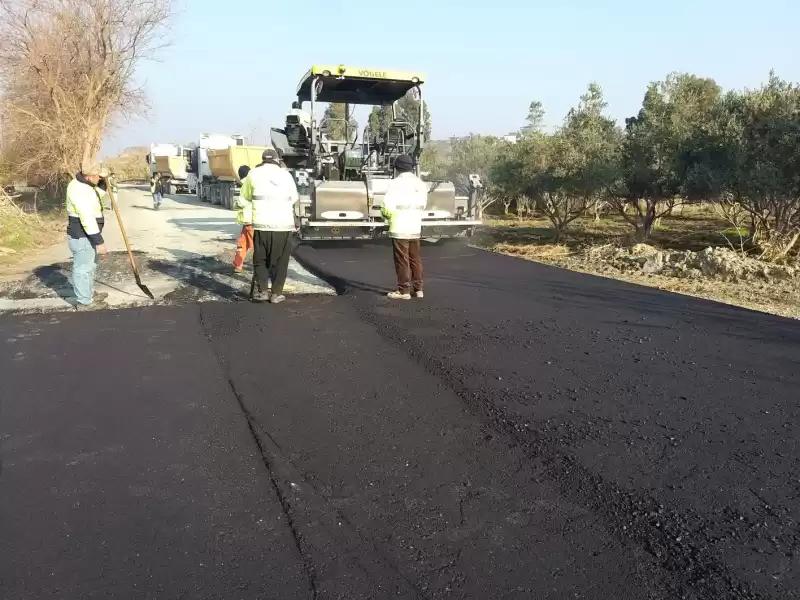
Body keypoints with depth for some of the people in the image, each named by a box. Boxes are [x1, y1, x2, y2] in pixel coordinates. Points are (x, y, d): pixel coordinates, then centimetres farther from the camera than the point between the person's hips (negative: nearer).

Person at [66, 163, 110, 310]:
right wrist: (99, 242, -27)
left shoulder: (83, 183, 6)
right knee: (83, 268, 1)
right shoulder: (79, 190, -25)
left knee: (90, 266, 22)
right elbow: (87, 219, -28)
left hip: (86, 234, 10)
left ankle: (89, 294, 37)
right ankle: (84, 302, 11)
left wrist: (103, 181, 8)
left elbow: (98, 195, 25)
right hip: (81, 237, -10)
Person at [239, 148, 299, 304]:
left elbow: (245, 198, 12)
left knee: (260, 259, 12)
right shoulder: (286, 174, 8)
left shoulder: (254, 173, 5)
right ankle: (276, 293, 7)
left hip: (262, 224, 0)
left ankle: (262, 291, 6)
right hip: (284, 224, 0)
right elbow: (294, 199, 15)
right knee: (280, 261, 8)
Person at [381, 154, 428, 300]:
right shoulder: (421, 184, 9)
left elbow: (388, 206, -18)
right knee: (415, 259, 14)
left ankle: (404, 290, 3)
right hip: (415, 227, 6)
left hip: (399, 228, -6)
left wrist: (386, 215, 1)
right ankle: (418, 288, 19)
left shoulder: (396, 183, -13)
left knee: (402, 260, -1)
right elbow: (423, 205, 11)